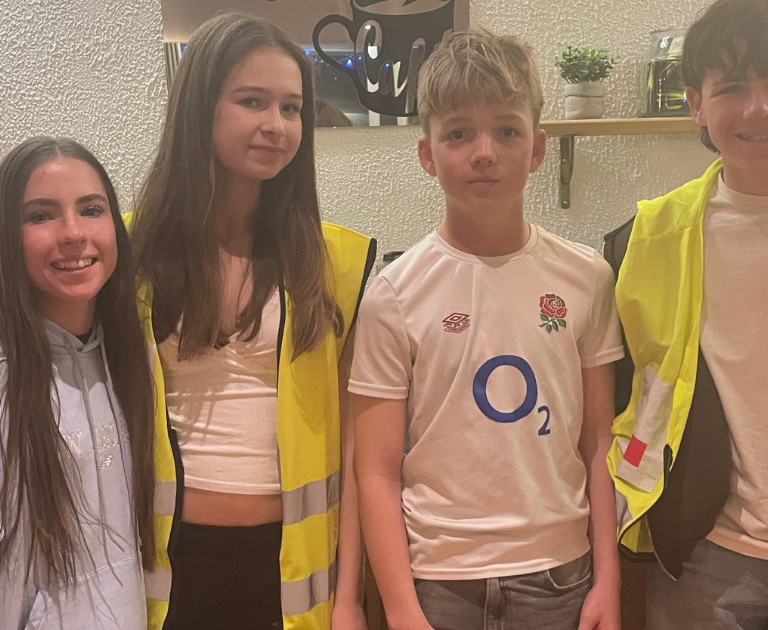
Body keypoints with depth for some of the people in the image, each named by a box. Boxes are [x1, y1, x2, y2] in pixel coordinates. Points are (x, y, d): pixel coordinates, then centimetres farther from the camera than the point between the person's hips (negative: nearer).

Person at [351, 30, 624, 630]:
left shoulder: (585, 277, -2)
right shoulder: (394, 295, -9)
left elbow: (598, 444, 2)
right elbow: (377, 473, -7)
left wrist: (607, 581, 1)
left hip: (560, 572, 2)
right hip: (438, 578, -1)